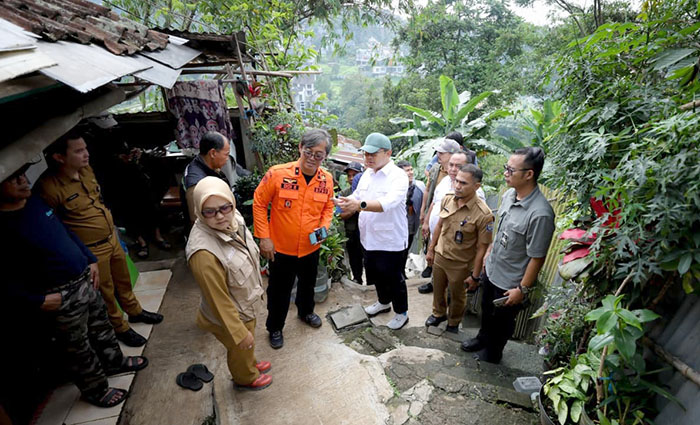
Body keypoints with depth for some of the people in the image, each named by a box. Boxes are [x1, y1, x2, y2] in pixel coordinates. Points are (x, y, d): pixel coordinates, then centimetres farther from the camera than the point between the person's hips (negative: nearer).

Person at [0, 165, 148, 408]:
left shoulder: (34, 200, 0)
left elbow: (66, 232, 12)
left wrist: (90, 260, 10)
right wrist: (37, 302, -21)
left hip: (85, 279, 7)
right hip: (60, 297, -7)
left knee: (101, 324, 25)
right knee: (78, 347, 13)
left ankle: (114, 361, 50)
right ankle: (95, 390, 36)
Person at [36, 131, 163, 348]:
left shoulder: (86, 169, -4)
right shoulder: (49, 187, -27)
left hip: (112, 238, 7)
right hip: (91, 251, -7)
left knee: (124, 280, 25)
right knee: (106, 291, 14)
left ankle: (135, 311, 47)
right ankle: (120, 328, 36)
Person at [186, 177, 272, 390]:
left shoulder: (233, 219, -16)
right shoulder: (204, 253, -39)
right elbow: (219, 300, -28)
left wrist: (256, 289, 16)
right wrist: (240, 333, -18)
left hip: (247, 304, 6)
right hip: (231, 316, -6)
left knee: (247, 345, 34)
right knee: (240, 348, 25)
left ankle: (250, 363, 64)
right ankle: (245, 378, 56)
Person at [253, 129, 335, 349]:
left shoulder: (327, 179, -9)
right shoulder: (277, 174, -20)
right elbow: (259, 203, -11)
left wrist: (324, 226, -10)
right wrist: (264, 237, -12)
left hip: (311, 248, 4)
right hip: (281, 248, -3)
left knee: (308, 285, 27)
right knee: (279, 292, 15)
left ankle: (306, 311, 57)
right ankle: (275, 328, 42)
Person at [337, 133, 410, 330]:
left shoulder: (398, 176, -19)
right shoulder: (367, 174, 5)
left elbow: (389, 202, -35)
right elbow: (356, 196, 11)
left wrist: (360, 204, -49)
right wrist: (345, 203, -11)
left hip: (391, 240, -7)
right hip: (370, 238, 7)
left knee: (394, 279, 9)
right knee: (376, 274, 24)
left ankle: (402, 313, 33)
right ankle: (383, 302, 49)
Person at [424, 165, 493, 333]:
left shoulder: (483, 214, -27)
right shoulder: (448, 199, -10)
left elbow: (481, 248, -19)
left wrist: (474, 276, -13)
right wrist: (431, 249, 11)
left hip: (460, 264, -4)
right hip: (440, 256, 5)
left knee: (457, 296, 20)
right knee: (438, 289, 26)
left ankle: (453, 323, 49)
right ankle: (438, 313, 54)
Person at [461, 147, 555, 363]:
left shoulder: (540, 213, -32)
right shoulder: (509, 195, -7)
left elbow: (537, 258, -24)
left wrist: (523, 289, -17)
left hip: (510, 282, -7)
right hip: (491, 270, 7)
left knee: (502, 319, 20)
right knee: (487, 310, 29)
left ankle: (493, 352, 47)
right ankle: (483, 338, 56)